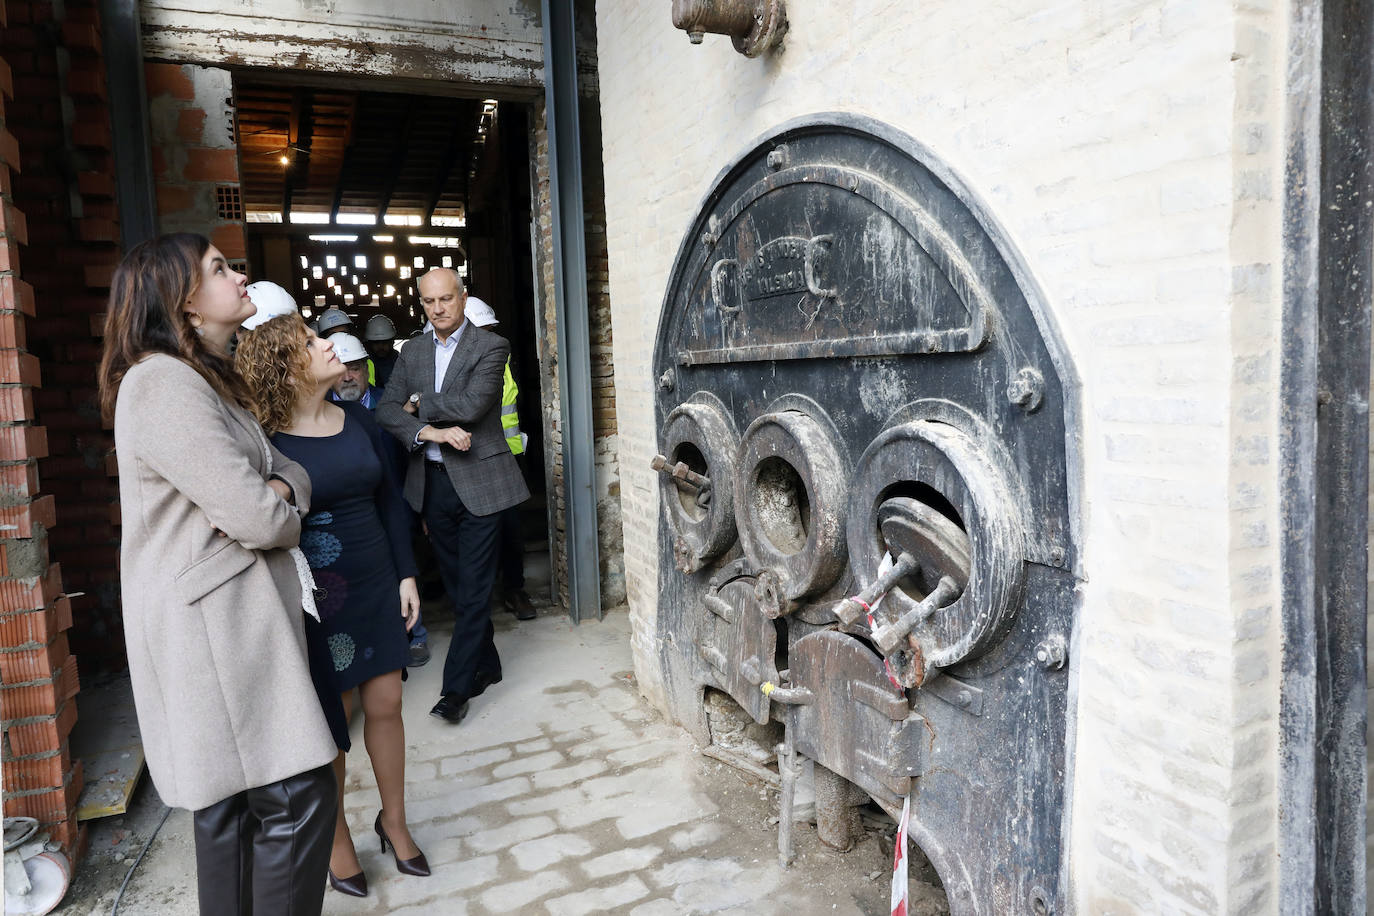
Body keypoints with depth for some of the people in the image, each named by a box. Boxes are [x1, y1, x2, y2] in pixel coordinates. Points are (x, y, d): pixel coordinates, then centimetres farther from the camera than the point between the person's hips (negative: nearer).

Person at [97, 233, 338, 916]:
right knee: (298, 795, -7)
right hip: (210, 621, -10)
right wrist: (281, 512, 0)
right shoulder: (164, 385, -17)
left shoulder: (207, 380, 17)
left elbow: (286, 469, 14)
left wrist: (278, 491, -9)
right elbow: (257, 518, -23)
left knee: (231, 800, 17)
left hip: (231, 617, 10)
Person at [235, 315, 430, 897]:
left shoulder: (358, 419, 4)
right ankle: (336, 837, 30)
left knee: (386, 704, 12)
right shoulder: (266, 441, -12)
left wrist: (406, 575, 7)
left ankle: (394, 821, 32)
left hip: (378, 586, 5)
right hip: (315, 598, -4)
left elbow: (390, 500, 9)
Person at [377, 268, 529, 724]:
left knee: (473, 587, -2)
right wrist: (430, 431, -17)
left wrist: (420, 404, -5)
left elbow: (470, 405, -20)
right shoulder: (412, 350, 10)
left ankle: (457, 687, 7)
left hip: (477, 480, -6)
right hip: (432, 481, 6)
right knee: (457, 584, 14)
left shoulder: (490, 346, -6)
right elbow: (387, 410, 0)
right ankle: (486, 665, 30)